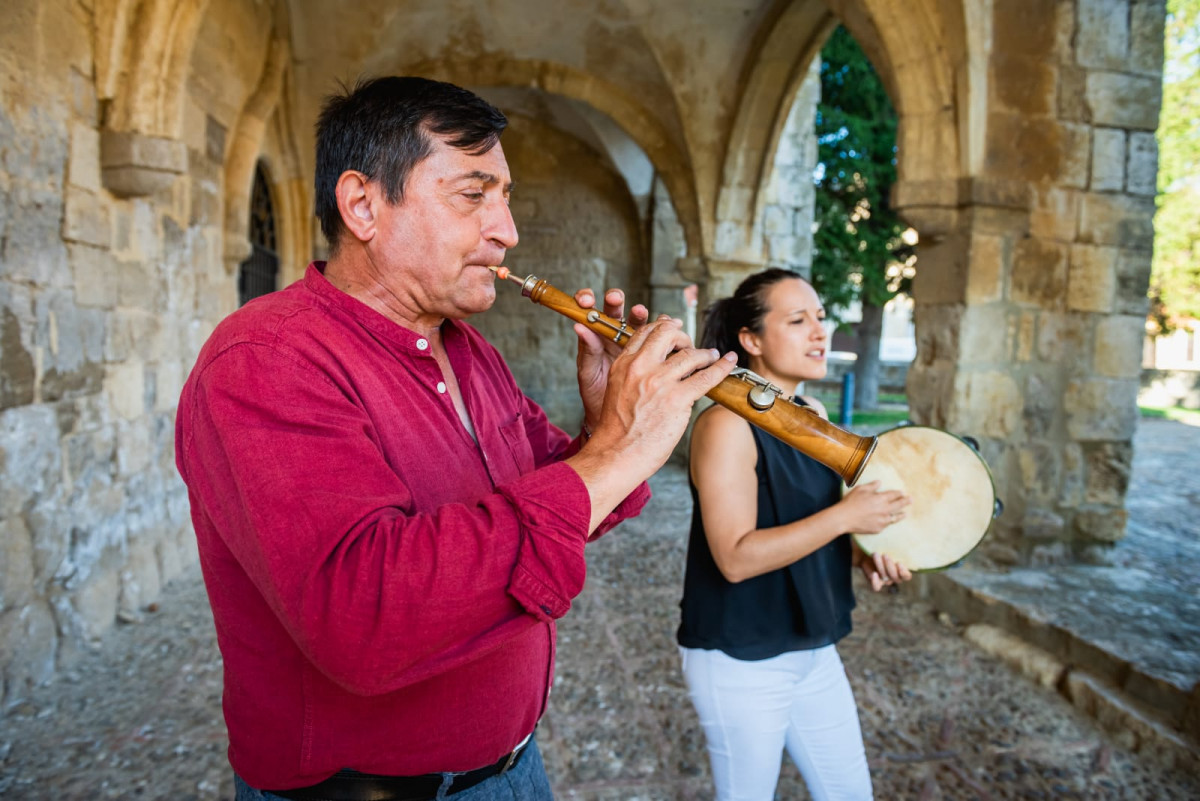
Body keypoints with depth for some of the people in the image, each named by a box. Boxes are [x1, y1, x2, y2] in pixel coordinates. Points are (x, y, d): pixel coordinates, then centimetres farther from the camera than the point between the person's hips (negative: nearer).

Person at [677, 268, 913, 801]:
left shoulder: (813, 414, 3)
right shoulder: (727, 424, -22)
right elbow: (736, 557, -27)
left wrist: (863, 554, -3)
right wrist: (845, 516, -26)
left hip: (813, 649, 8)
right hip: (741, 660, -7)